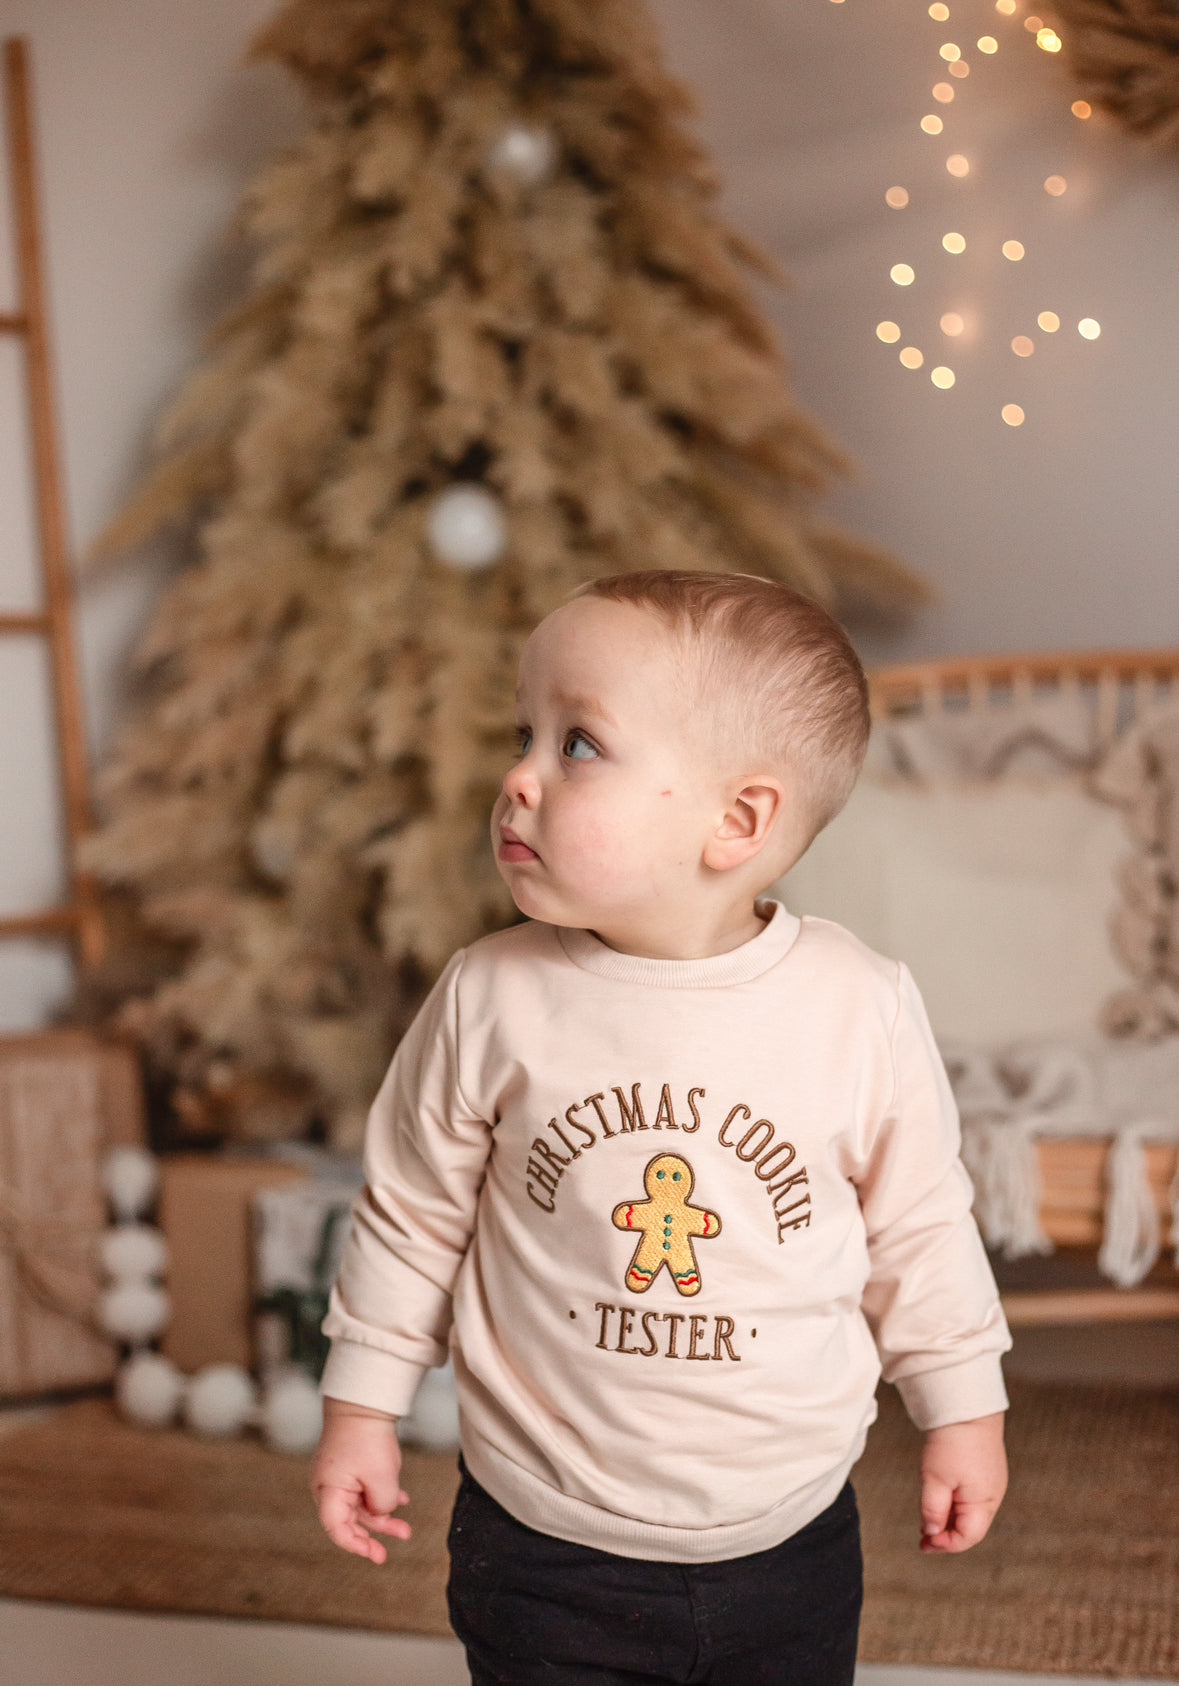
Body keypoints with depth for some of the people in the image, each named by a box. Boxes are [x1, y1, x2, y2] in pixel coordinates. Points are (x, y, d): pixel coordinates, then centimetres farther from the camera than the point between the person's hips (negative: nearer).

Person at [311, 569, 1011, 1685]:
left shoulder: (863, 1009, -13)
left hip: (788, 1547, 1)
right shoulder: (489, 999, -13)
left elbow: (917, 1226, 1)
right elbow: (414, 1212, 1)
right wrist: (363, 1405, 6)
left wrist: (961, 1408, 9)